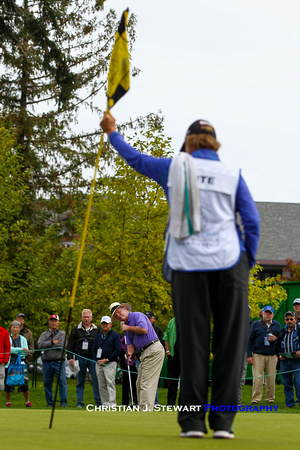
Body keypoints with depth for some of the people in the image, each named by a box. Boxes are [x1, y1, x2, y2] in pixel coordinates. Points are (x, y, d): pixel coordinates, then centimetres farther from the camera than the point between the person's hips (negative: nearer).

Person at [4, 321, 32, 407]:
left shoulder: (23, 339, 8)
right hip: (9, 364, -1)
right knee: (8, 384, -1)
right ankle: (8, 402, 13)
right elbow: (9, 349, -13)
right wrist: (21, 349, -16)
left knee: (24, 383, -5)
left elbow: (26, 352, 0)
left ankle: (27, 401, 6)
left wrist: (14, 351, -10)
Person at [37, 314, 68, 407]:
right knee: (47, 383, 5)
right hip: (46, 362, 3)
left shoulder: (62, 333, 8)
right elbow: (40, 344, -3)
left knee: (62, 381, -10)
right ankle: (49, 403, 13)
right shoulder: (44, 334, 15)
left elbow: (61, 345, -9)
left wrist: (47, 345, -2)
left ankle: (63, 402, -6)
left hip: (58, 362, -3)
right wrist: (52, 342, -9)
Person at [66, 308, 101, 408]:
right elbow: (70, 345, 7)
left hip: (93, 359, 0)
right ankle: (79, 402, 7)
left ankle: (99, 402, -3)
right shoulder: (76, 330, 9)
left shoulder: (97, 329, 11)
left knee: (96, 381, -6)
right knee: (80, 382, 3)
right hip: (80, 358, 0)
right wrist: (70, 358, -3)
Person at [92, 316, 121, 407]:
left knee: (110, 382, -15)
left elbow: (118, 351, -6)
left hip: (110, 363, -6)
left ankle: (112, 403, -18)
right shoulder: (98, 336, 19)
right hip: (99, 364, 6)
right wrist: (97, 360, 1)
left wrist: (106, 360, -11)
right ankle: (105, 403, 7)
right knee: (101, 385, 3)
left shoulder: (115, 335, 1)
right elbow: (93, 350, 20)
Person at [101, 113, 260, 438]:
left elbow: (136, 159, 22)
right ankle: (222, 421, -3)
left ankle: (192, 420, 1)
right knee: (230, 341, 2)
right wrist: (248, 262, 11)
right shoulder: (232, 175, 4)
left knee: (192, 341, 4)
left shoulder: (175, 168, 6)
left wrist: (112, 133, 38)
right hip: (228, 263, -1)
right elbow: (252, 222, 0)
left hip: (188, 265, 1)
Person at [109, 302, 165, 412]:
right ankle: (142, 410, 14)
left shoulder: (137, 315, -7)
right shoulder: (126, 324, 20)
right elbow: (130, 344, 16)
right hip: (145, 353, 10)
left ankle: (146, 410, -14)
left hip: (153, 350, -10)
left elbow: (144, 329, -25)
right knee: (139, 383, 10)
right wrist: (129, 353, -7)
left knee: (146, 383, -13)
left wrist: (128, 328, -10)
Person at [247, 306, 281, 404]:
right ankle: (256, 398, -4)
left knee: (271, 378, 2)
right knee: (257, 378, -8)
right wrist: (249, 355, -2)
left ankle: (270, 398, 13)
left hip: (272, 356, 2)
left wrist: (275, 338, -7)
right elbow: (250, 340, 6)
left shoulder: (277, 325, 13)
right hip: (258, 355, -2)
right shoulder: (256, 325, 7)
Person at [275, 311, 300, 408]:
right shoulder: (282, 332, 15)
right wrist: (280, 354, 4)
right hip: (284, 361, 5)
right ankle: (290, 403, 13)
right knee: (287, 383, 7)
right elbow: (277, 345, 21)